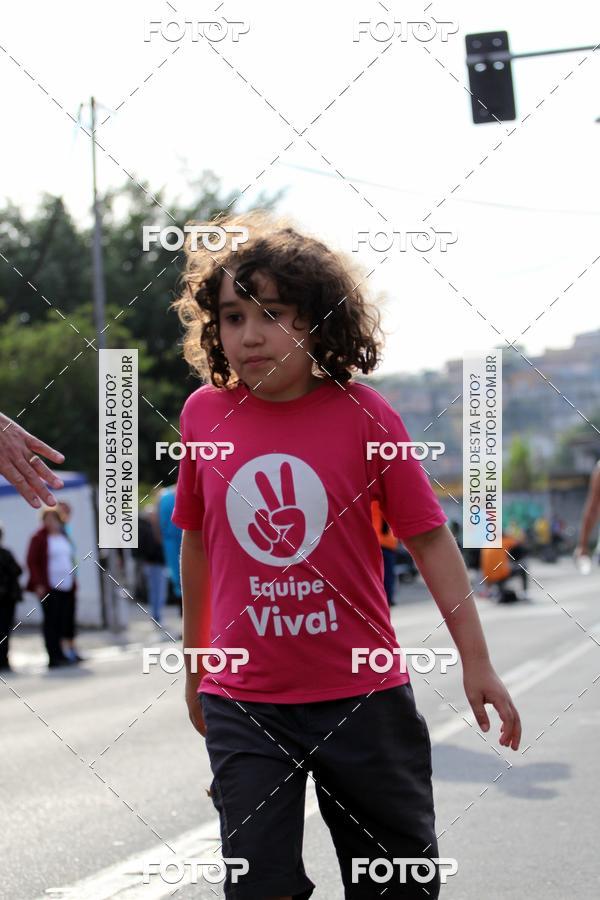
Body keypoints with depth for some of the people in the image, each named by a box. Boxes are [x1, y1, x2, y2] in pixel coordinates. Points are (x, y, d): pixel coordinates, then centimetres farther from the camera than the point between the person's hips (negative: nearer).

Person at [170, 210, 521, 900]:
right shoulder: (205, 414, -2)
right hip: (243, 699, 1)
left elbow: (427, 538, -3)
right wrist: (193, 664, 18)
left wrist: (476, 659, -4)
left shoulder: (364, 415, -8)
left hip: (364, 694, -1)